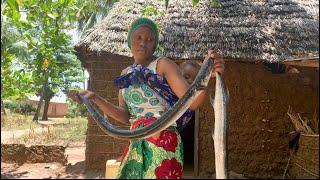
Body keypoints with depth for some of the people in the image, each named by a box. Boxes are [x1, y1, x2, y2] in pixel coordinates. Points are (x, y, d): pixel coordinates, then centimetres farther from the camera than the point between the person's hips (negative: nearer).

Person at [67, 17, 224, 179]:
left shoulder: (163, 65, -5)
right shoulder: (126, 74, 12)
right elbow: (125, 116, 7)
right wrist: (94, 98, 2)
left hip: (162, 141, -5)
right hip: (136, 145, 6)